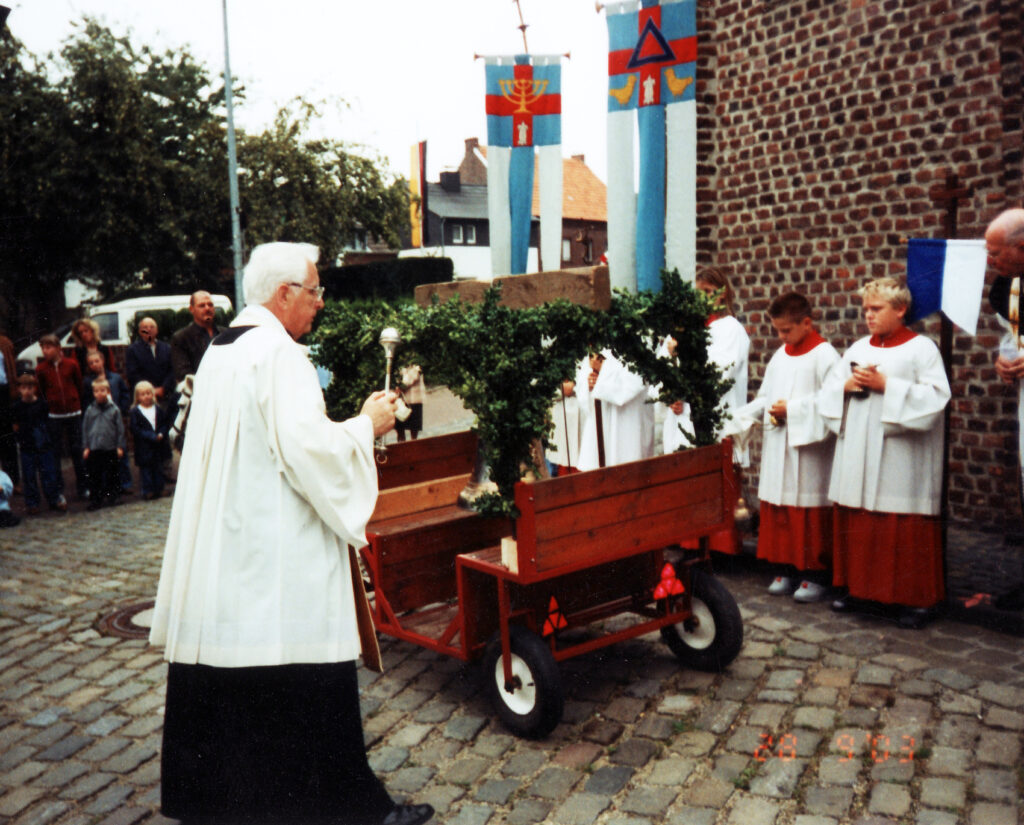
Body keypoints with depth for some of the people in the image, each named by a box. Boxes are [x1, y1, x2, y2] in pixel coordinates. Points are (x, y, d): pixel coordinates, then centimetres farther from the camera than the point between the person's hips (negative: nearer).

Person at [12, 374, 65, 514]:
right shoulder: (16, 407, 0)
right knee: (29, 476, 6)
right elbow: (15, 426, 9)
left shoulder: (42, 404, -2)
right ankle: (31, 503, 17)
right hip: (26, 446, 1)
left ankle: (55, 499, 15)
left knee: (48, 472, 4)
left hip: (44, 445, -1)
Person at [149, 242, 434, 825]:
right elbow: (305, 446, -24)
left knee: (223, 667, 18)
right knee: (310, 680, -2)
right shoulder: (278, 352, -16)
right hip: (280, 553, -10)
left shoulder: (220, 350, 14)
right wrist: (365, 424, -9)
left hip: (221, 546, 10)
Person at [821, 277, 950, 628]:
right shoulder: (858, 348, 14)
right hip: (857, 453, 5)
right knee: (855, 523, 8)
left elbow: (935, 396, -12)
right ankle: (857, 586, 20)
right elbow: (829, 389, 16)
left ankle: (916, 598, 9)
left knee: (905, 529, -2)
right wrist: (847, 385, -5)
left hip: (900, 457, -5)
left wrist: (887, 385, -16)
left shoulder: (922, 348, -2)